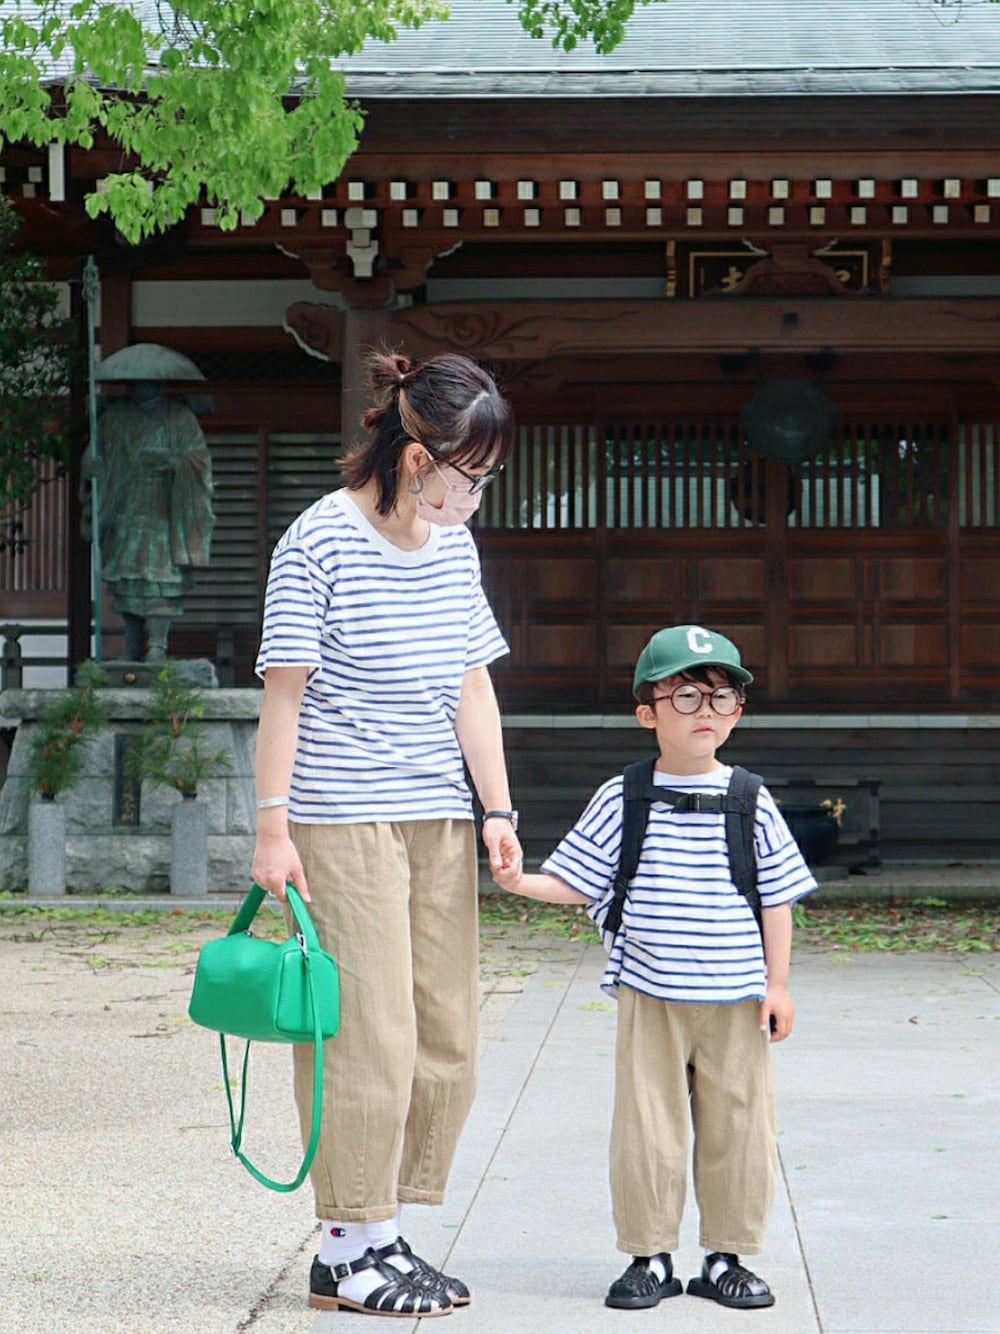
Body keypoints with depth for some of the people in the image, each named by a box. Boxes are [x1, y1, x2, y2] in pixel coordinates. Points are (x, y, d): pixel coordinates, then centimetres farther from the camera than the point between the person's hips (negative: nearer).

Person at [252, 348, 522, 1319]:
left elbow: (472, 686, 14)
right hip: (344, 825, -7)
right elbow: (284, 693, -8)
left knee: (447, 1038, 6)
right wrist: (273, 825, -11)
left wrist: (497, 809, 8)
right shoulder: (319, 541, -9)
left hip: (438, 821, 7)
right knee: (371, 1036, -7)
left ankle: (387, 1233, 16)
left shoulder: (454, 545, 12)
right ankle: (346, 1251, 4)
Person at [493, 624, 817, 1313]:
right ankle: (650, 1256, 14)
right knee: (646, 1125, 2)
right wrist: (522, 881, -12)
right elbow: (576, 882, 5)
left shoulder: (752, 803, 2)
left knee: (736, 1125, 6)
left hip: (736, 1000, 1)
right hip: (649, 997, -1)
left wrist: (776, 983, 2)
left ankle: (728, 1256, 18)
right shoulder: (622, 800, 0)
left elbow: (778, 898, 6)